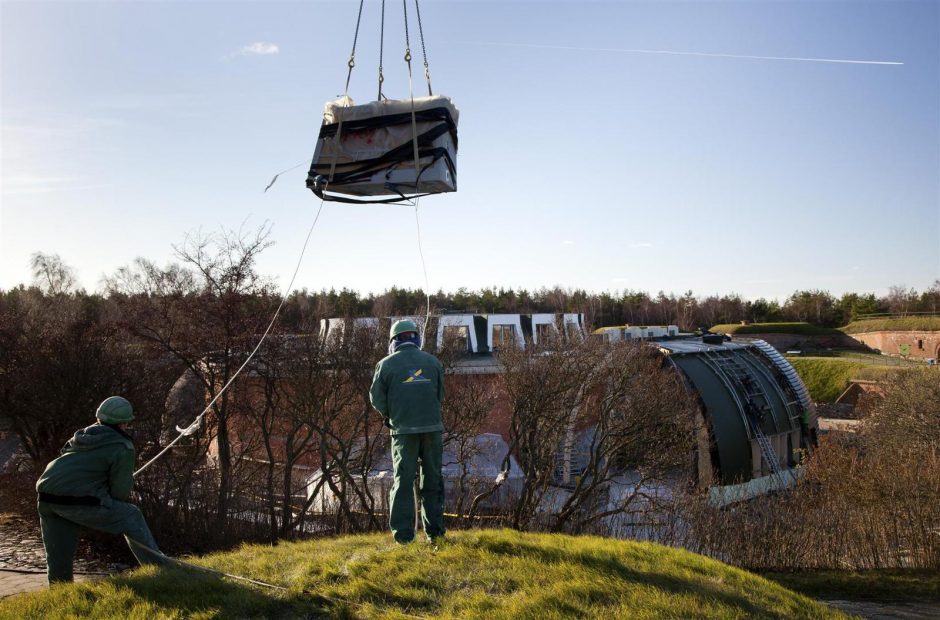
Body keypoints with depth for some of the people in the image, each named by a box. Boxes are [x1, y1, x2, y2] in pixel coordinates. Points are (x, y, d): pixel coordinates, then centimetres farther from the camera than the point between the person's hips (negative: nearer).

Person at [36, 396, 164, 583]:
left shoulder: (83, 435, 23)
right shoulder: (122, 447, 0)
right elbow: (120, 490, -2)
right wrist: (108, 510, 20)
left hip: (47, 497, 7)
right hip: (78, 501, -7)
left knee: (58, 558, 20)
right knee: (131, 517, 10)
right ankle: (158, 567, 14)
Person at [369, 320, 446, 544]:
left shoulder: (387, 364, -2)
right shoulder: (433, 361, 6)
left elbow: (377, 399, 1)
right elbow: (440, 395, 11)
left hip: (404, 429, -2)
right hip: (432, 427, 2)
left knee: (403, 480, 4)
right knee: (432, 479, 12)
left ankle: (403, 533, 1)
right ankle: (434, 531, 13)